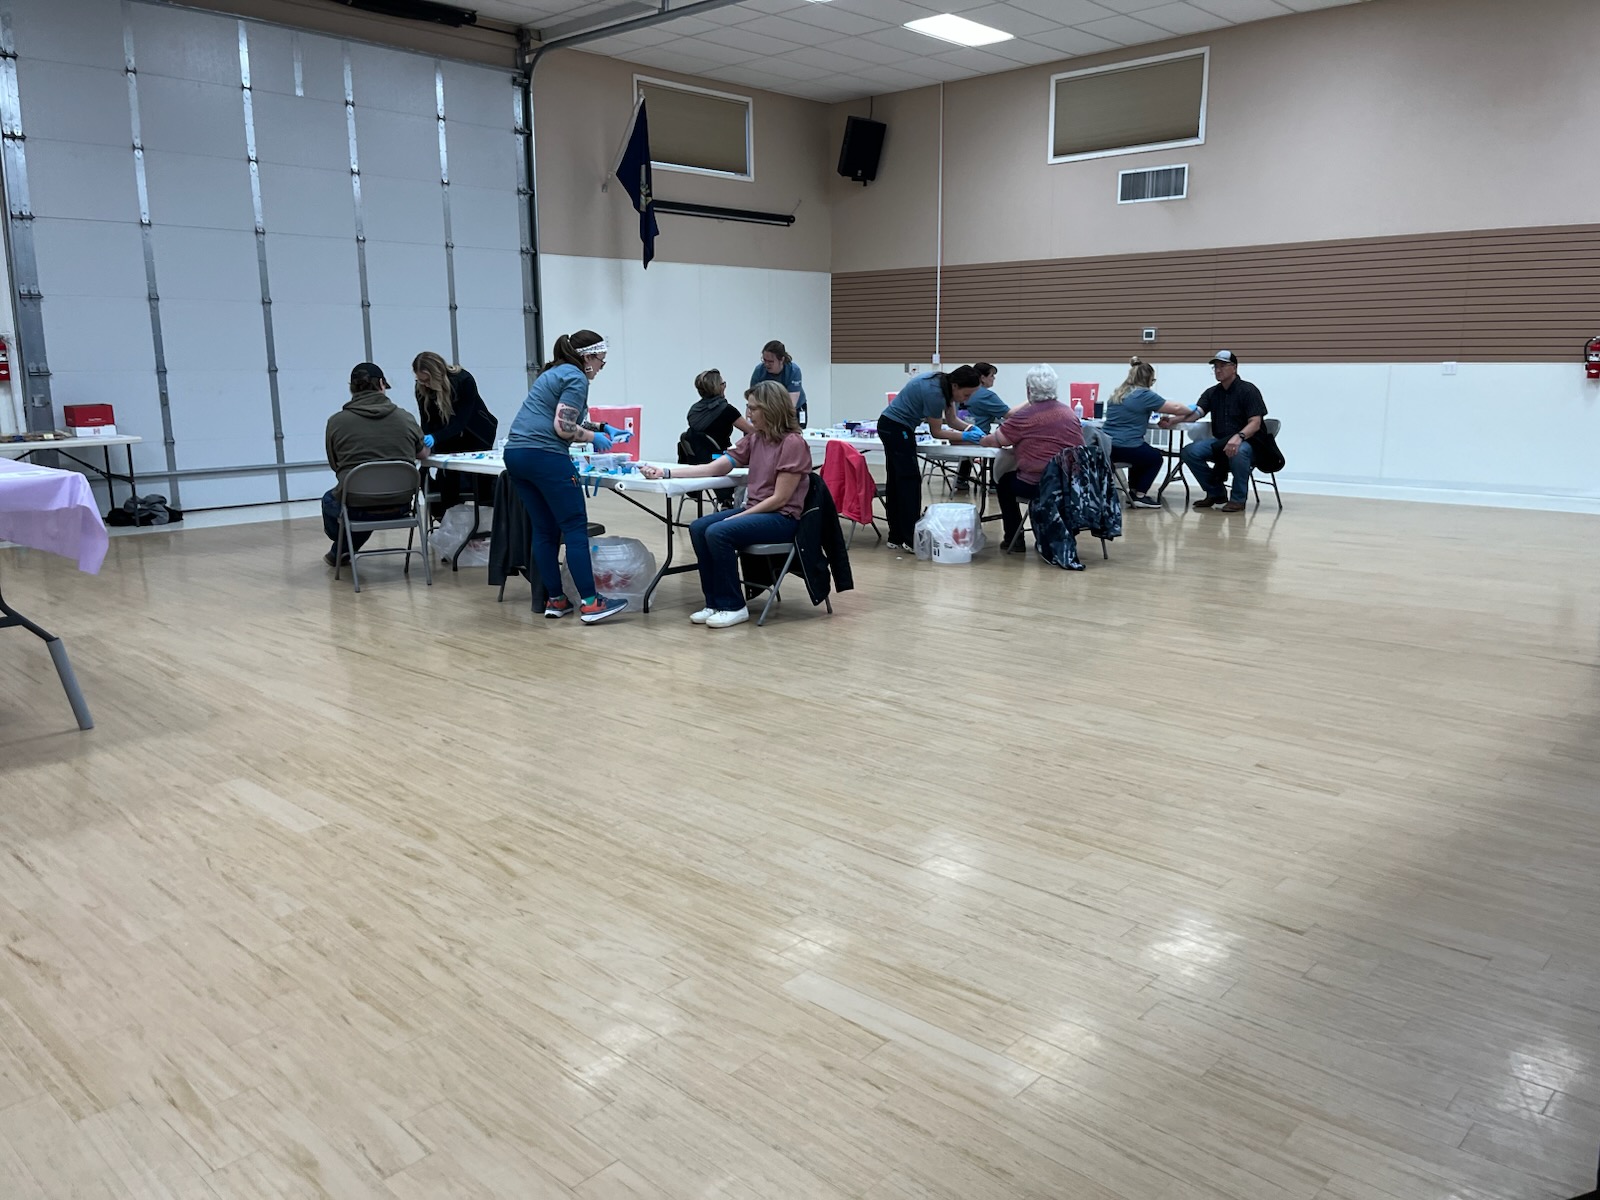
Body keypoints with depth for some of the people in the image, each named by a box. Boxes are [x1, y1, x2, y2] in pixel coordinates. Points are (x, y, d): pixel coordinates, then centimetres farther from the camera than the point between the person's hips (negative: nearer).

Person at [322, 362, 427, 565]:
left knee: (329, 500, 34)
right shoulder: (406, 418, -2)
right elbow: (423, 454, 16)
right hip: (400, 506, 2)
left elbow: (335, 465, 7)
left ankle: (339, 553, 57)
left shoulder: (336, 421, -7)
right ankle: (342, 552, 51)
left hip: (356, 508, -2)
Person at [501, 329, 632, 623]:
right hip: (544, 456, -10)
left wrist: (604, 428, 28)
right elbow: (563, 428, -14)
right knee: (575, 527, -8)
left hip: (516, 454, 10)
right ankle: (589, 603, -10)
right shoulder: (576, 379, -5)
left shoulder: (556, 372, 24)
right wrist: (595, 439, 1)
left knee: (544, 530, 11)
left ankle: (555, 600, 12)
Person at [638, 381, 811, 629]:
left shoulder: (793, 443, -15)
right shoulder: (754, 440, 9)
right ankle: (715, 603, -5)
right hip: (755, 511, 8)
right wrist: (665, 473, -3)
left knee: (718, 532, -26)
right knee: (698, 528, -11)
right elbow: (712, 469, 5)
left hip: (782, 518, -8)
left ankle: (733, 606, -11)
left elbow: (779, 499, -18)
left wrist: (736, 517, -17)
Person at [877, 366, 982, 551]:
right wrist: (965, 436, -16)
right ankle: (911, 539, -7)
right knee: (910, 480, -8)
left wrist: (972, 428, -7)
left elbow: (952, 420, 8)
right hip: (898, 429, -10)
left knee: (896, 480, 10)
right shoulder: (935, 393, -26)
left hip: (890, 426, 10)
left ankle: (896, 538, 15)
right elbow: (936, 432, -14)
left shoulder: (945, 382, 0)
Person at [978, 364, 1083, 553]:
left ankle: (1013, 538, 23)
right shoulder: (1070, 414, 9)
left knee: (1004, 480, 25)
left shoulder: (1025, 416, -8)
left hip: (1038, 486, -6)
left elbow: (994, 441, 0)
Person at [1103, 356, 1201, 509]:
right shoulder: (1144, 395, -9)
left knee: (1143, 453, 34)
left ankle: (1133, 491, 34)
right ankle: (1139, 495, 12)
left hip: (1106, 447, 7)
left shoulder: (1118, 394, 14)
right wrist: (1191, 410, 17)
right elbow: (1175, 408, -2)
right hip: (1126, 448, -7)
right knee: (1156, 457, 21)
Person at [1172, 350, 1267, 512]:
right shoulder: (1211, 393, 9)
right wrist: (1172, 422, -29)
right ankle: (1215, 493, 1)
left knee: (1239, 451, -40)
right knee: (1189, 452, -19)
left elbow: (1255, 423, -15)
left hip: (1247, 441, -5)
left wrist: (1239, 436, -37)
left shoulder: (1248, 390, -6)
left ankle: (1238, 499, -18)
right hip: (1219, 441, 6)